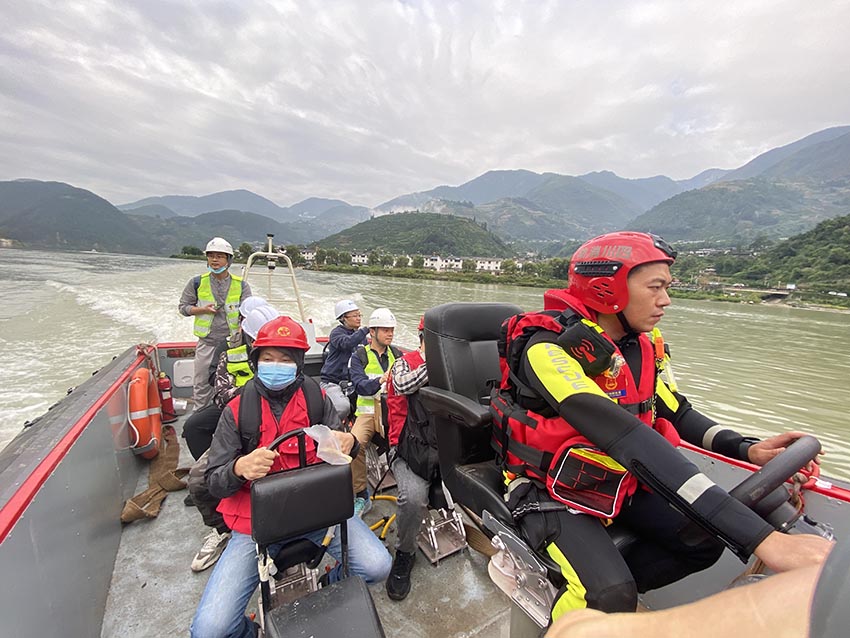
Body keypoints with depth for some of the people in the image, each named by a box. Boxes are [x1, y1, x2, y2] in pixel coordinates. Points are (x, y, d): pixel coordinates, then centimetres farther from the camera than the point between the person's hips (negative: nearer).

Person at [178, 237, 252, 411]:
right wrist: (202, 309, -8)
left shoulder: (241, 285, 0)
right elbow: (183, 306, 11)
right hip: (206, 343, 1)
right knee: (202, 385, 13)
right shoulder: (197, 282, 2)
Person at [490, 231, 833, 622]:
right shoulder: (548, 347, -29)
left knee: (705, 541, -3)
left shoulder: (645, 345, -2)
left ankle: (595, 591, 11)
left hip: (616, 482, 8)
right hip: (550, 492, -7)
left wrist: (747, 449, -14)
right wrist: (761, 538, -38)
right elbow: (627, 440, -38)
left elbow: (676, 413, 5)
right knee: (611, 596, -23)